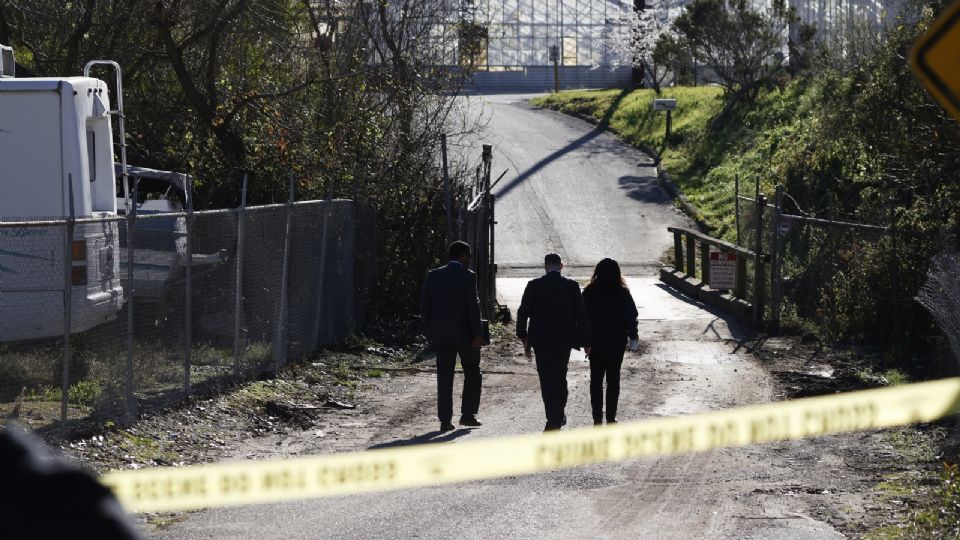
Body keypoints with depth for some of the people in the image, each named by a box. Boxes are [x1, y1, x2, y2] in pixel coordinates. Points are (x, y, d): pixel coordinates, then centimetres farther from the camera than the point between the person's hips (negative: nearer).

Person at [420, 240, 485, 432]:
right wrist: (478, 334, -10)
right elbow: (473, 306, -13)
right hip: (464, 333, -4)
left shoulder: (433, 276, 5)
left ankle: (445, 420, 0)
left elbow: (424, 306, 6)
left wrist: (430, 330, 14)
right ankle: (468, 414, 9)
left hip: (440, 335, 4)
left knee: (444, 378, 5)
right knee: (472, 373, 13)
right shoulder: (467, 276, -9)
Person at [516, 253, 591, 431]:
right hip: (564, 341, 1)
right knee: (560, 377, 18)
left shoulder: (534, 286, -5)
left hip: (541, 341, -1)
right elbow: (581, 315, -2)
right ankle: (559, 415, 23)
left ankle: (553, 420, -5)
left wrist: (524, 338, 10)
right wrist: (586, 342, 4)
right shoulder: (572, 286, -3)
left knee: (547, 380, 1)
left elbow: (522, 313, -2)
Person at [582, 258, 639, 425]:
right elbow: (631, 316, -5)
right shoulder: (622, 293, -9)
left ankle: (597, 418, 5)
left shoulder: (589, 292, -5)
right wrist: (633, 336, 9)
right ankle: (611, 418, 6)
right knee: (613, 379, 7)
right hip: (617, 342, -1)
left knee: (596, 379, 8)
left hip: (595, 342, 1)